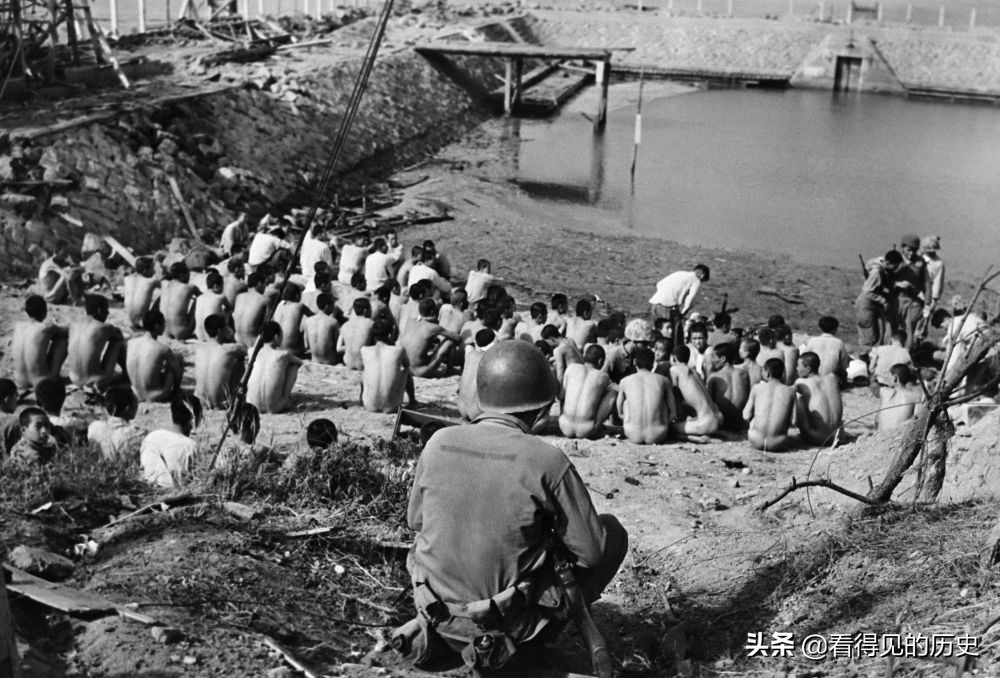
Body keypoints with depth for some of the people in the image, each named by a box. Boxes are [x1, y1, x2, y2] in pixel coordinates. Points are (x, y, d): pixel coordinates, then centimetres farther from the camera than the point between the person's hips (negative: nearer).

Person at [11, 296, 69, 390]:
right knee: (62, 339, 8)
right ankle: (53, 375, 15)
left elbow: (13, 356, 15)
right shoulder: (46, 328, -11)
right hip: (42, 381, -5)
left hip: (21, 383, 5)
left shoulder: (18, 326, 3)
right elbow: (68, 332, 8)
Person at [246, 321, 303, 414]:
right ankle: (285, 399, 20)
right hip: (274, 406, -3)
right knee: (294, 364, 12)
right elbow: (299, 362, 22)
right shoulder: (283, 354, -1)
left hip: (253, 405, 3)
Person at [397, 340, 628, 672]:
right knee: (612, 531, 11)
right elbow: (592, 552, -11)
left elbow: (415, 519, 9)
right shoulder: (547, 461, -19)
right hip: (509, 617, -5)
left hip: (437, 606, 5)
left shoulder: (439, 442, -8)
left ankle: (434, 633, 20)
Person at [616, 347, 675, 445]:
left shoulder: (625, 381, 3)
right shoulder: (663, 380, 2)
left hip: (633, 436, 0)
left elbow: (620, 413, 15)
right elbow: (673, 413, 8)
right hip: (657, 436, 0)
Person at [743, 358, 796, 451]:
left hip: (756, 442, 0)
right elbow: (793, 421, 4)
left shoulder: (757, 388, 0)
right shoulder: (790, 391, 1)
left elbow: (746, 416, 6)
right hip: (778, 444, 0)